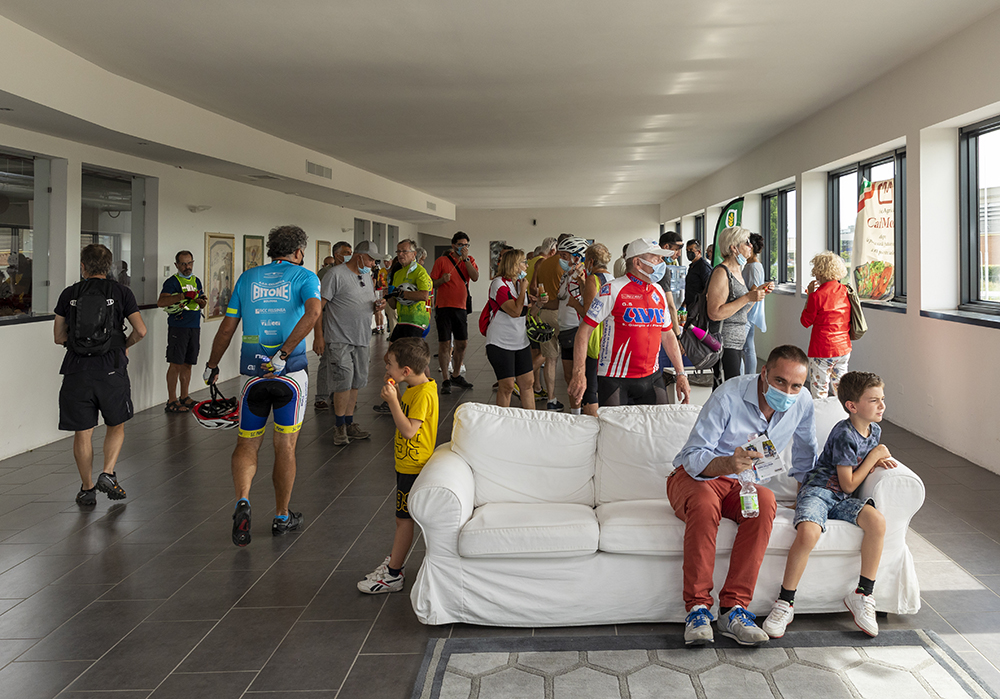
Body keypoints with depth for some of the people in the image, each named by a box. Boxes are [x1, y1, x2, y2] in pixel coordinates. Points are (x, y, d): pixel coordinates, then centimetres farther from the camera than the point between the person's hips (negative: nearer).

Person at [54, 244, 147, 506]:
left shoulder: (69, 294, 5)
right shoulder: (121, 292, 1)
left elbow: (59, 337, 9)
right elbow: (140, 330, -5)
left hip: (77, 371, 1)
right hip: (112, 370, -1)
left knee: (82, 432, 9)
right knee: (116, 425, 18)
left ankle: (87, 489, 17)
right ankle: (108, 474, 2)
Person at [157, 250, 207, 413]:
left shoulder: (196, 281, 16)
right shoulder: (172, 282, -6)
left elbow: (203, 304, 21)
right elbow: (160, 302, -19)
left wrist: (202, 300, -3)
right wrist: (183, 296, -28)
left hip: (194, 328, 6)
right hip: (178, 327, -6)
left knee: (187, 364, 12)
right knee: (175, 364, -6)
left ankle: (184, 397, 20)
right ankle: (171, 401, -2)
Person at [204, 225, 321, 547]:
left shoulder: (247, 277, 11)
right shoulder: (305, 276, 1)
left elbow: (227, 328, 11)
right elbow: (313, 312, -20)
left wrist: (212, 366, 23)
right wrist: (284, 353, -20)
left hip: (254, 373, 2)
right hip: (291, 373, -2)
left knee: (246, 445, 11)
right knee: (285, 447, 10)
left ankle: (242, 502, -13)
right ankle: (282, 517, 21)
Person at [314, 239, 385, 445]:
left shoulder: (367, 276, 16)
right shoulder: (336, 274, -9)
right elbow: (318, 306, -11)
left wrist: (377, 306, 3)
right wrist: (318, 336, -16)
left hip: (361, 339, 8)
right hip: (339, 339, -8)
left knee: (356, 382, 10)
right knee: (344, 380, -10)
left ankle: (349, 424, 21)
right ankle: (339, 426, 4)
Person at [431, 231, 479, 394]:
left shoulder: (470, 260, 9)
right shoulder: (442, 260, -2)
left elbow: (475, 277, -10)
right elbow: (431, 284, -1)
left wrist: (465, 258, -13)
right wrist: (442, 280, -20)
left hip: (461, 307, 4)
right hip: (444, 306, -4)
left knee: (462, 343, 10)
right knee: (444, 344, -5)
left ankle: (456, 376, 27)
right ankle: (446, 380, 2)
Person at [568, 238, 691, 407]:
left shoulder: (658, 293, 10)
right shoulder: (613, 290, -9)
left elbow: (668, 335, 18)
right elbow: (584, 331, -10)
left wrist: (681, 374, 12)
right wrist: (579, 374, -18)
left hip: (652, 377, 6)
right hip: (614, 379, -6)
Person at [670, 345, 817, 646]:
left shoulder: (802, 403, -5)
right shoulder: (729, 396, -21)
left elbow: (806, 457, 16)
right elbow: (693, 457, -24)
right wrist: (727, 464, -44)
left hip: (742, 484, 4)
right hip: (694, 476, -4)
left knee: (765, 501, -33)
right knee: (705, 502, -40)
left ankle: (733, 609, -32)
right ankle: (697, 608, -32)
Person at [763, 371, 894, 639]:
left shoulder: (874, 431, 11)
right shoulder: (844, 434, -13)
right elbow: (848, 485, -11)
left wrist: (877, 463, 6)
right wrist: (874, 455, -4)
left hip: (842, 500, 7)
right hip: (817, 489, -7)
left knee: (877, 521, -24)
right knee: (808, 532, -36)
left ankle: (863, 594, -12)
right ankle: (785, 604, -21)